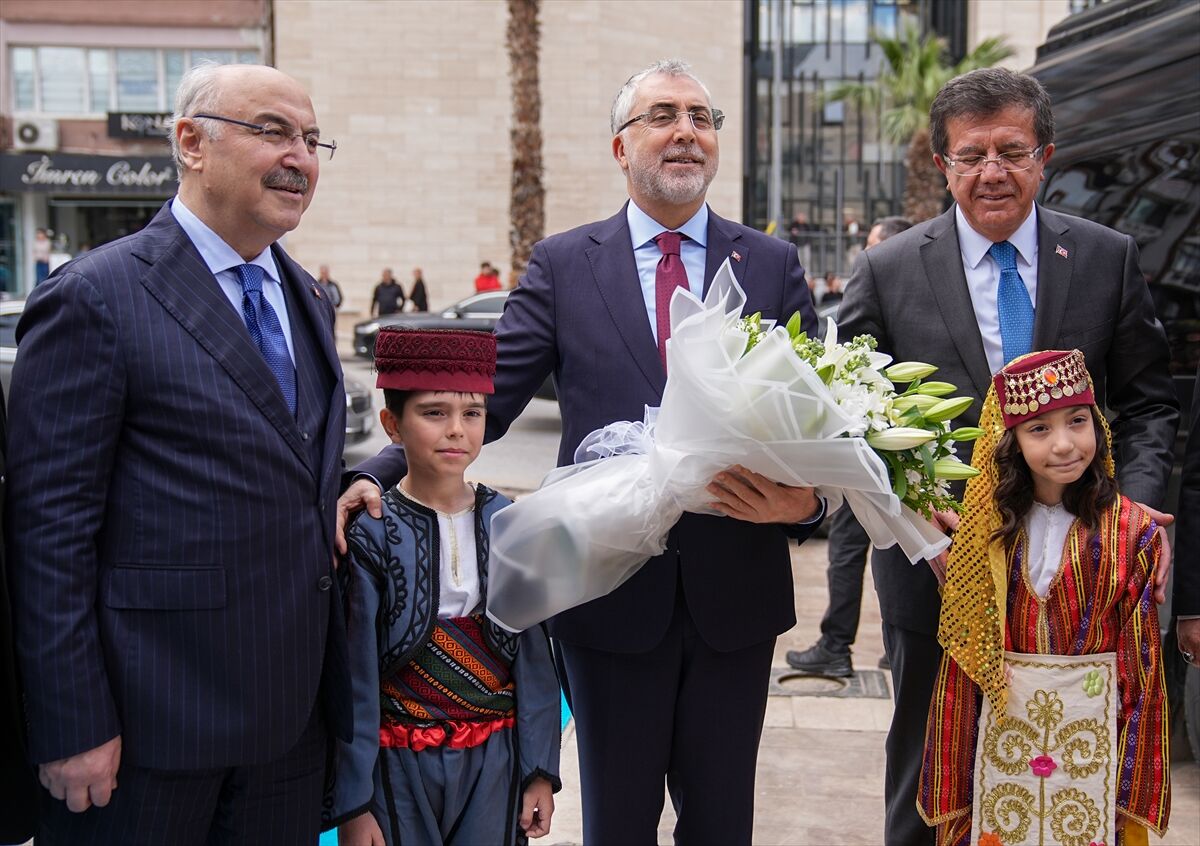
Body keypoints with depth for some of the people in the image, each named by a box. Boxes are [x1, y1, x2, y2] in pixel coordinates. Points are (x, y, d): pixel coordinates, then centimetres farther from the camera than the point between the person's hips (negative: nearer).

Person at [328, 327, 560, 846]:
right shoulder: (369, 535, -9)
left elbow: (533, 656, 4)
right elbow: (356, 677, -8)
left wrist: (540, 768, 4)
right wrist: (353, 804, -6)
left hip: (493, 759, 3)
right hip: (401, 763, -2)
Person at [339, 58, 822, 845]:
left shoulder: (774, 265, 4)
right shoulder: (562, 264, 1)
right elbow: (481, 396, -6)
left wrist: (806, 501, -21)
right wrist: (377, 475, -21)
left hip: (738, 593, 1)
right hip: (611, 594, -1)